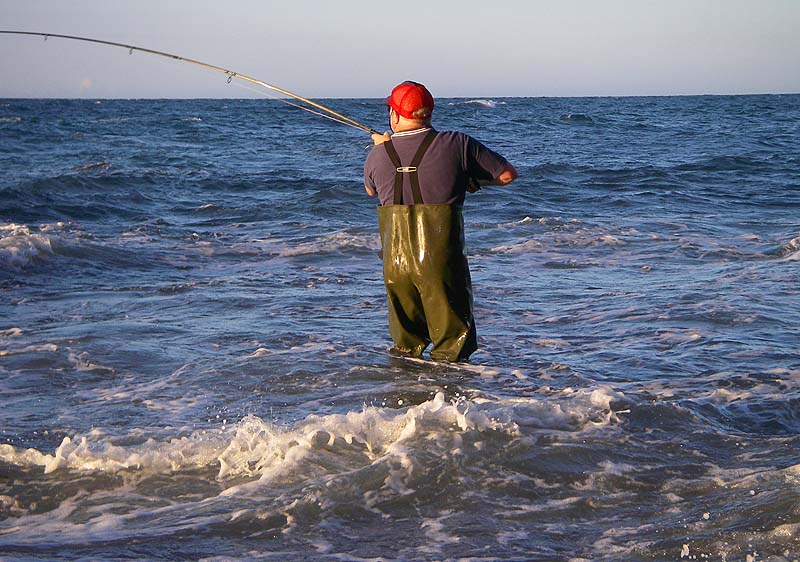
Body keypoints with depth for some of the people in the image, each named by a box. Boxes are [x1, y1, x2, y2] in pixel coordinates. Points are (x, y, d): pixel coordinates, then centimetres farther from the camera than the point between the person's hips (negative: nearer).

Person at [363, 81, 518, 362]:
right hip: (442, 259, -3)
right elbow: (507, 174, 1)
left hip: (395, 259, 3)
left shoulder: (378, 155, 1)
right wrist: (470, 177, 18)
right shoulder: (456, 144, -7)